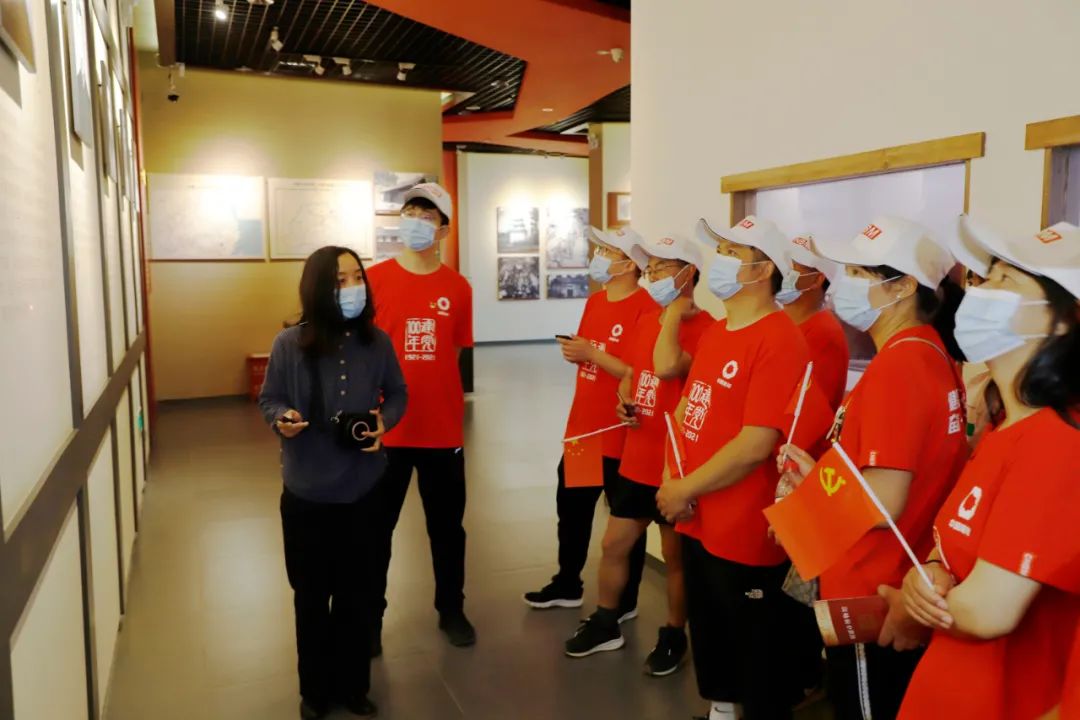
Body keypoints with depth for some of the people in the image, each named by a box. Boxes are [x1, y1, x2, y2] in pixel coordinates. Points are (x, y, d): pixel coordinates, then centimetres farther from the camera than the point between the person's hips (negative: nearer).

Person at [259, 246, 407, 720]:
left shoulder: (376, 341, -7)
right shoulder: (290, 344, -12)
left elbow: (396, 393, 6)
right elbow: (269, 399, 0)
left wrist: (385, 421, -13)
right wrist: (281, 419, -21)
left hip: (361, 490, 1)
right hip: (306, 493, -1)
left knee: (356, 593, 13)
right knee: (311, 594, 14)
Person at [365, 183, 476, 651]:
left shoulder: (459, 288, 1)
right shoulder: (374, 279, -5)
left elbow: (455, 354, 9)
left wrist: (446, 402, 7)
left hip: (443, 429, 2)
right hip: (386, 428, -1)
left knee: (447, 526, 15)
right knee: (376, 528, 11)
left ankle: (451, 610, 34)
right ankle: (370, 617, 30)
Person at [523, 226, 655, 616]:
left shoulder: (646, 309, -18)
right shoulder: (595, 300, 9)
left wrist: (592, 354, -24)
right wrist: (573, 351, 2)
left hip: (621, 433, -9)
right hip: (582, 426, 9)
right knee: (571, 507, 20)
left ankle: (625, 601, 26)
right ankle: (567, 585, 39)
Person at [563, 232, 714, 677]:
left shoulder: (704, 328, -17)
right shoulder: (645, 321, 8)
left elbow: (666, 367, -36)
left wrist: (676, 309, -23)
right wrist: (623, 401, 0)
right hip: (635, 460, 7)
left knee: (675, 554, 11)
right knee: (614, 544, 16)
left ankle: (673, 637, 30)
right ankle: (605, 624, 35)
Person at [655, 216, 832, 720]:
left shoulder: (779, 341, -20)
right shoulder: (714, 332, 9)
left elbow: (755, 445, -25)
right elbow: (686, 406, 14)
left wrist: (684, 490, -15)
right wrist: (671, 479, -1)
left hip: (747, 537, -9)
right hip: (699, 524, 9)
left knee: (758, 659, 11)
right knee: (708, 636, 26)